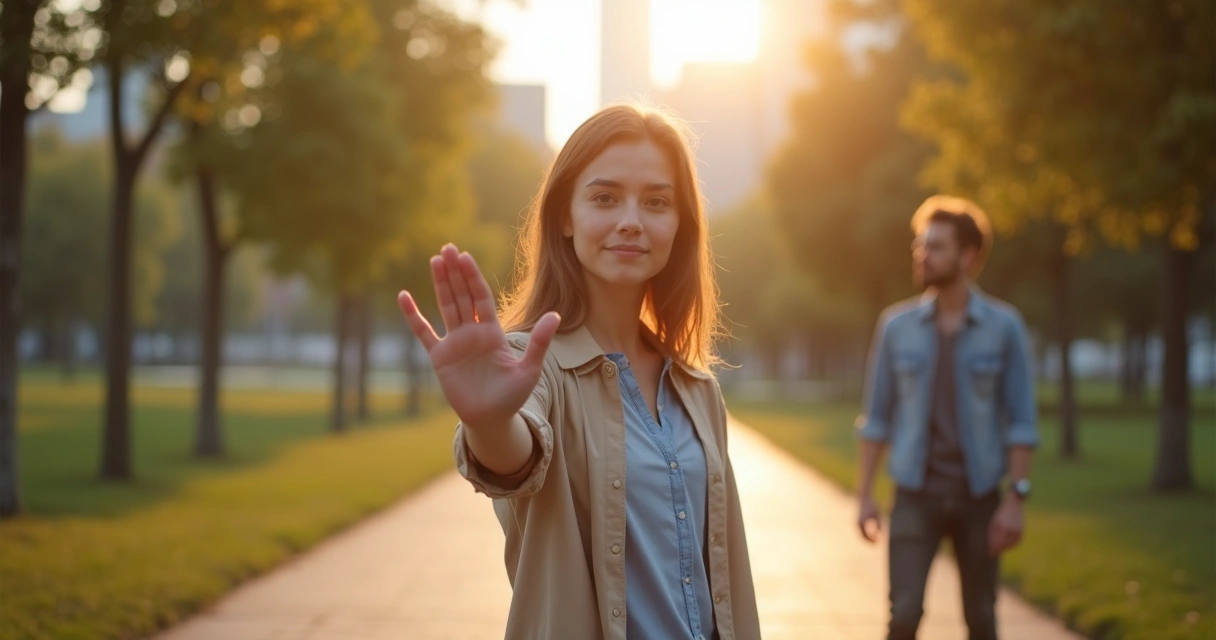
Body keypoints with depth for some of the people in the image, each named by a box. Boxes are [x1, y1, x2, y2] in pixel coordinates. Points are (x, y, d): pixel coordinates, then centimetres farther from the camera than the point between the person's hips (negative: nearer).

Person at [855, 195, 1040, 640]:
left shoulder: (1003, 327, -2)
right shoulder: (897, 326, 2)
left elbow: (1020, 421, -3)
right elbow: (877, 417, 6)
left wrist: (1016, 498, -9)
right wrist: (865, 495, 1)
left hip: (978, 495, 0)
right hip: (916, 495, 0)